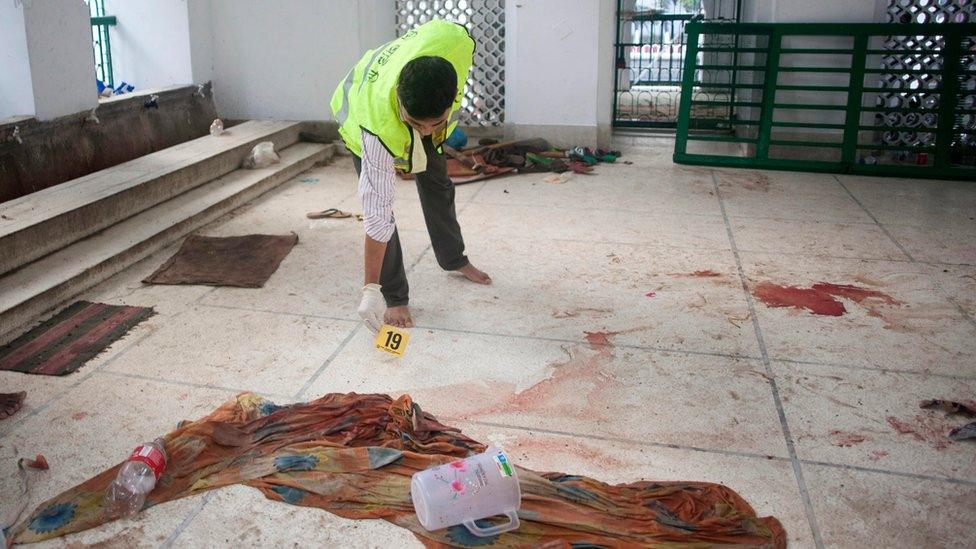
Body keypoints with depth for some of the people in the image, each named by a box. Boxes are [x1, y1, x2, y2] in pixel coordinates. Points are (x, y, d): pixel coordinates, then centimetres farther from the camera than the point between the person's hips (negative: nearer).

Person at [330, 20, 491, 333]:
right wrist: (371, 290, -38)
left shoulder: (455, 42, -44)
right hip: (361, 108, -4)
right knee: (379, 203, -16)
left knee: (437, 184, 17)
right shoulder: (377, 129, -48)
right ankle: (395, 297, 0)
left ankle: (454, 259, 41)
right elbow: (376, 214, -42)